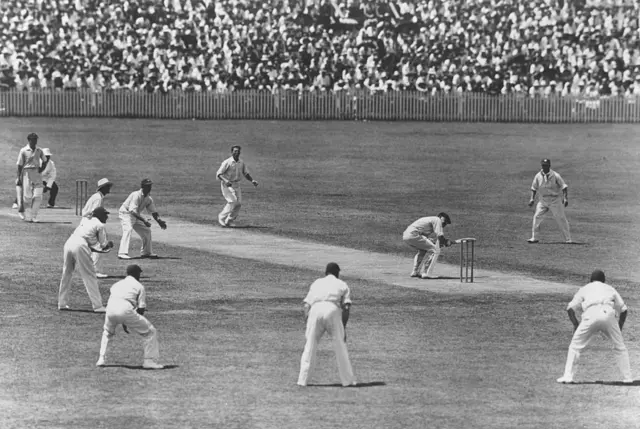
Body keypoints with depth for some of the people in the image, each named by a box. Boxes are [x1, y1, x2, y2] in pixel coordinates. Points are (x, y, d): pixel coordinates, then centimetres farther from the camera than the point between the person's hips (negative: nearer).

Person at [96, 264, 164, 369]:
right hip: (125, 310, -5)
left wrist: (123, 323, 34)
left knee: (107, 332, 36)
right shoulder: (139, 286, 16)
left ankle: (102, 359, 24)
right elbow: (141, 308, 9)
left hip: (110, 310, 5)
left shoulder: (117, 284, 31)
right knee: (150, 332, 9)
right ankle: (149, 360, 2)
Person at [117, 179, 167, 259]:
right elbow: (133, 211, -36)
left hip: (135, 216, 9)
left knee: (147, 231, 12)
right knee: (128, 230, -29)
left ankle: (146, 252, 27)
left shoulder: (148, 199, -2)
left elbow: (154, 212, 6)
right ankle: (122, 253, -37)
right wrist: (144, 220, -42)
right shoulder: (136, 195, -27)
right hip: (126, 213, -9)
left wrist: (159, 221, -12)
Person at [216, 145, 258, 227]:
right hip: (227, 185, -6)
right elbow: (218, 174, -16)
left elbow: (246, 174, 14)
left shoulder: (241, 163, 6)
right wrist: (226, 181, -33)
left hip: (236, 185, 6)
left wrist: (252, 181, -4)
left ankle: (229, 221, 11)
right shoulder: (227, 162, -13)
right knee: (233, 201, -19)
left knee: (239, 203, -1)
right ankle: (222, 217, -5)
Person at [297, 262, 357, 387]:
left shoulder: (316, 283, 28)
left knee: (310, 346, 9)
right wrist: (343, 327, 9)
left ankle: (303, 380, 4)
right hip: (333, 310, -2)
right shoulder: (342, 285, 22)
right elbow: (346, 308, 9)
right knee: (340, 346, 8)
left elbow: (306, 306, 18)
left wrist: (308, 326, 18)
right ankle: (347, 380, 9)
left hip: (315, 310, 2)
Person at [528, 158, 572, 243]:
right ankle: (534, 237, 0)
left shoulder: (555, 175, -10)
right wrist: (532, 199, 0)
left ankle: (568, 239, 6)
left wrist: (565, 198, -21)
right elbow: (534, 188, 11)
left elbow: (564, 187, -11)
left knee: (561, 219, -1)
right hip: (542, 200, 4)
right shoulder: (538, 176, 1)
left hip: (555, 200, -4)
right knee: (537, 216, -7)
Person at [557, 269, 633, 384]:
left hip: (590, 315, -1)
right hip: (608, 313, 1)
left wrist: (576, 324, 20)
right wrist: (620, 327, 29)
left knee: (575, 346, 10)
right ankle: (627, 377, 13)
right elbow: (623, 309, 23)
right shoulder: (610, 289, 32)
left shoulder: (585, 289, 29)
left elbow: (570, 308, 16)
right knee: (620, 347, 16)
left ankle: (568, 376, 0)